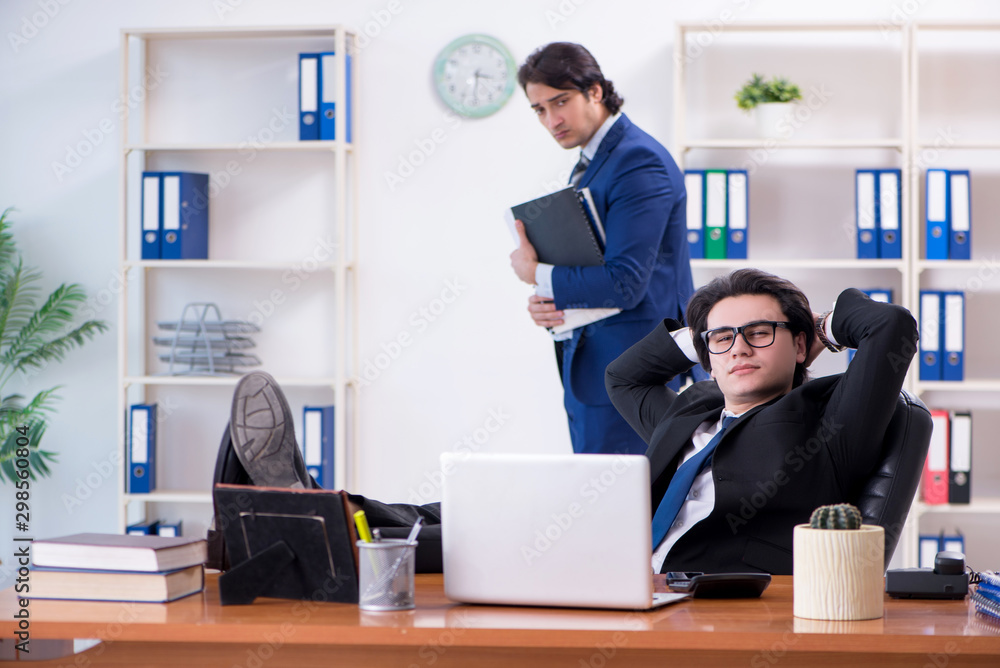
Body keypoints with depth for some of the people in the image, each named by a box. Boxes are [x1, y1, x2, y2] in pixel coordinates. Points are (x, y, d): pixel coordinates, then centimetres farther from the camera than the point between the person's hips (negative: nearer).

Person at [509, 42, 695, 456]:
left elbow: (624, 283, -22)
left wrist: (535, 274, -9)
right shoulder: (588, 164, 16)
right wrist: (543, 303, 1)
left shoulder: (639, 162, -15)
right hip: (586, 368, 10)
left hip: (628, 371, -10)